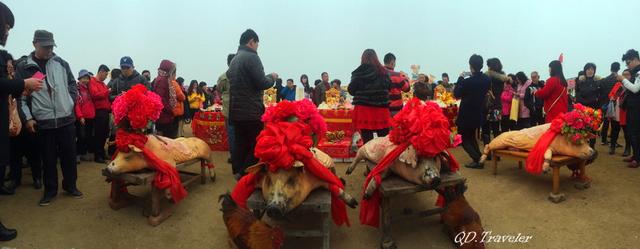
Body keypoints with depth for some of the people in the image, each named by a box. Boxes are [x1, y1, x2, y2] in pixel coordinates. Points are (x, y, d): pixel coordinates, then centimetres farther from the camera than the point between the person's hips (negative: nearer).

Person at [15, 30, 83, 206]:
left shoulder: (61, 63, 5)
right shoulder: (23, 67, 0)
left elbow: (72, 84, 14)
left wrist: (70, 103, 3)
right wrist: (27, 117, -7)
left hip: (66, 119, 1)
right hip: (43, 122, -1)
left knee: (69, 155, 9)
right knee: (48, 158, 7)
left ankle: (70, 185, 25)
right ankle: (50, 190, 22)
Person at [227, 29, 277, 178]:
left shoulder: (234, 60, 17)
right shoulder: (251, 57, -11)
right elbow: (262, 83, -17)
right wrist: (272, 77, 4)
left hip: (236, 111, 9)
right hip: (251, 111, -9)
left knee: (240, 145, 11)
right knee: (257, 146, -3)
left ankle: (238, 174, 14)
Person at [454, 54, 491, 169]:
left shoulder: (468, 81, -25)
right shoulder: (487, 79, -6)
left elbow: (456, 94, -10)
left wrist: (460, 78, -3)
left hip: (467, 115, -7)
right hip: (479, 113, 7)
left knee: (463, 138, 9)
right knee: (471, 136, 26)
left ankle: (477, 160, -3)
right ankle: (479, 158, 23)